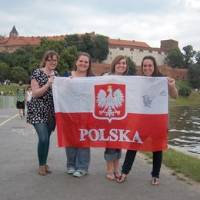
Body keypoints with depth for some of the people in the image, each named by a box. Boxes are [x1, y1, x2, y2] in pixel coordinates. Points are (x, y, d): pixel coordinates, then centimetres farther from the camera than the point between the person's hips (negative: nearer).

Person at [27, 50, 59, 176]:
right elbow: (35, 94, -12)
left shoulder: (56, 74, 11)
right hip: (38, 111, -5)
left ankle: (44, 163, 24)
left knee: (47, 138, 9)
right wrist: (48, 84, -23)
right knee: (43, 138, -13)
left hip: (52, 112, 6)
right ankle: (41, 165, 6)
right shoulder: (37, 73, -7)